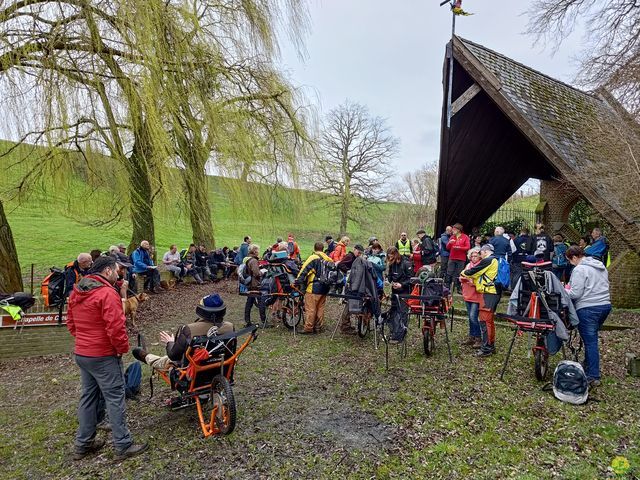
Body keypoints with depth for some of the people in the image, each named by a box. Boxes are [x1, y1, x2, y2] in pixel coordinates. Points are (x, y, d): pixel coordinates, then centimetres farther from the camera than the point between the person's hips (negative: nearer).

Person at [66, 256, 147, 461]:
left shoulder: (77, 292, 8)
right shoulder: (107, 293, -21)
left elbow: (71, 323, 16)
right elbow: (116, 327, -26)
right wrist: (123, 348, -11)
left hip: (81, 353, 9)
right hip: (104, 356, -9)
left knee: (88, 396, 19)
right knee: (114, 398, 0)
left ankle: (83, 444, 29)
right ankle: (123, 446, 7)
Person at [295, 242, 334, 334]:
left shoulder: (313, 258, -9)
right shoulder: (328, 259, 10)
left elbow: (304, 270, -14)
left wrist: (297, 281, -14)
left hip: (314, 288, -7)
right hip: (325, 288, 7)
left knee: (310, 309, -2)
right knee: (320, 308, 14)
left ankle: (308, 328, 0)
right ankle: (318, 327, 19)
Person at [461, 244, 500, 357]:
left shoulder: (488, 260, -10)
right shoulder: (495, 261, 19)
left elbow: (473, 271, -7)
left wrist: (464, 273, 11)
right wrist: (473, 280, 18)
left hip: (489, 294, -10)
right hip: (495, 293, 10)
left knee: (485, 320, -9)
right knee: (490, 320, 16)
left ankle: (486, 349, -8)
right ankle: (491, 346, 24)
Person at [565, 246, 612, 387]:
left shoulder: (579, 269, -13)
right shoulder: (601, 266, 13)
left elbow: (575, 293, -17)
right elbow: (603, 286, 22)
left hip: (588, 308, -8)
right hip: (605, 305, 8)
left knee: (590, 342, -3)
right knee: (592, 339, 20)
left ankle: (593, 376, 1)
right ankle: (587, 367, 30)